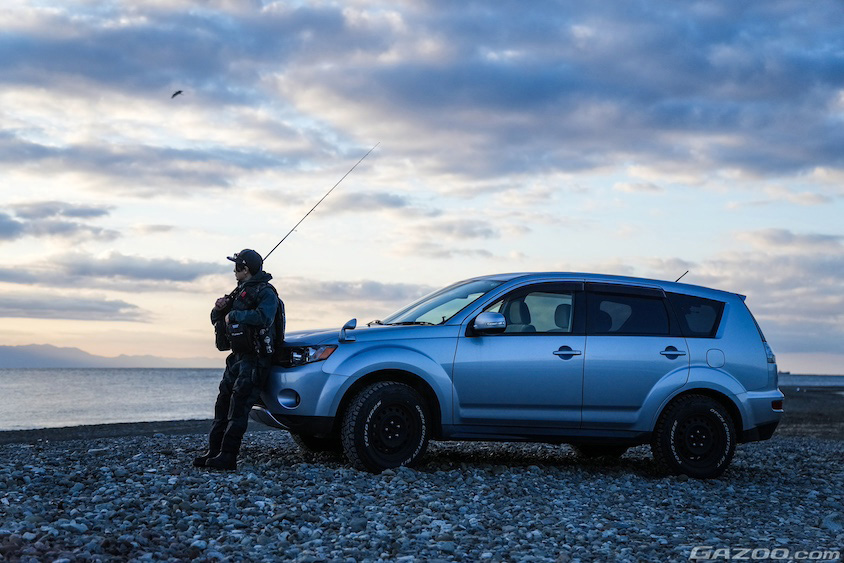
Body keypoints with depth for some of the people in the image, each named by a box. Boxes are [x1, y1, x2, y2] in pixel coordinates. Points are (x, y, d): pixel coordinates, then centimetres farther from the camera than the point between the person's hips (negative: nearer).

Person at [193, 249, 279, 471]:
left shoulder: (266, 293, -9)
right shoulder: (240, 292, 20)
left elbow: (263, 317, -30)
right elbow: (217, 320, 24)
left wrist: (233, 314, -20)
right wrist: (219, 309, 0)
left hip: (255, 359, -9)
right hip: (238, 358, 9)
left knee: (239, 407, -13)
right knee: (223, 404, 8)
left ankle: (227, 457, -15)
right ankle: (214, 451, 11)